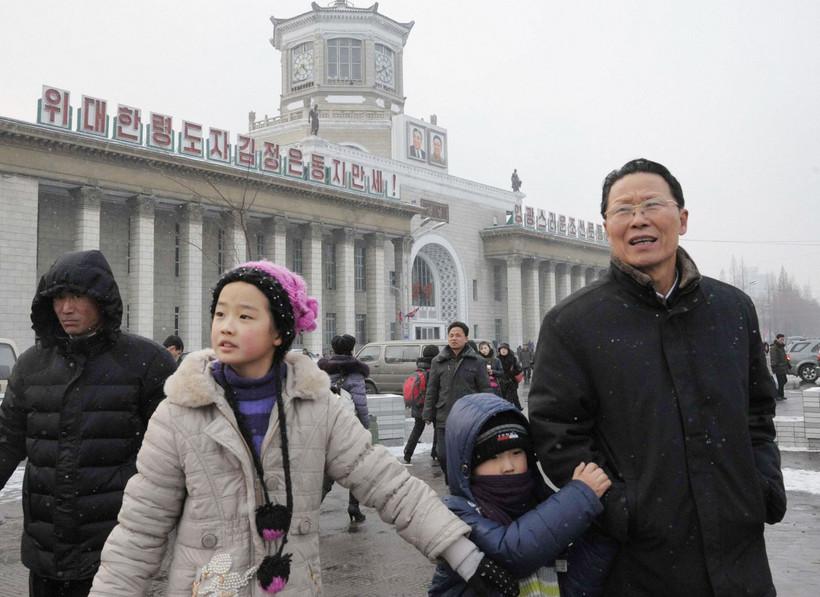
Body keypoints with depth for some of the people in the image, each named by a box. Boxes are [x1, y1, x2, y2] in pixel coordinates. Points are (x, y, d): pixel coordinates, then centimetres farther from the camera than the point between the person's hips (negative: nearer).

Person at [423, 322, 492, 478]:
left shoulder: (477, 361, 1)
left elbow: (485, 389, 3)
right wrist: (428, 415, 5)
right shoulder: (438, 361, 7)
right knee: (443, 456, 1)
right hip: (444, 418, 2)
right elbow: (431, 391, 9)